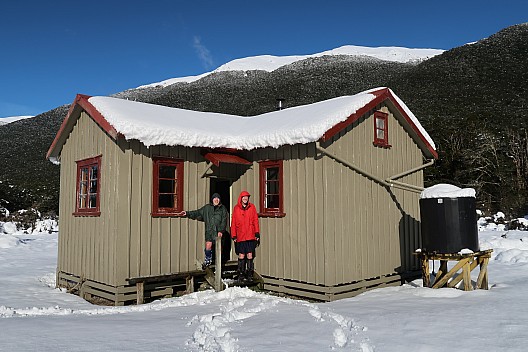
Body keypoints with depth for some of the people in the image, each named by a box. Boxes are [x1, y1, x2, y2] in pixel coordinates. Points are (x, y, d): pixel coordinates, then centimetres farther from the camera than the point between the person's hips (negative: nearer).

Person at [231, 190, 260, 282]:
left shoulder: (252, 207, 6)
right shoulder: (236, 208, 5)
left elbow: (255, 221, 7)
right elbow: (233, 223, 7)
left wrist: (257, 234, 2)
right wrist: (234, 236, 3)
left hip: (250, 236, 0)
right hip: (240, 236, 0)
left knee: (250, 255, 1)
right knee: (241, 255, 1)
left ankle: (250, 274, 11)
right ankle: (241, 274, 11)